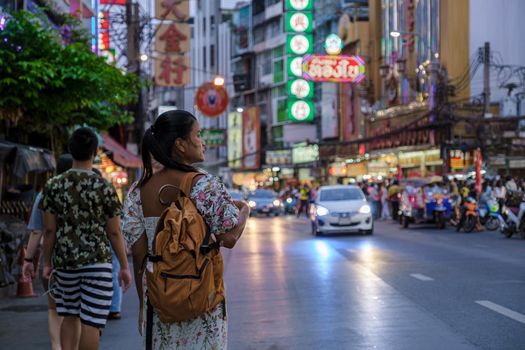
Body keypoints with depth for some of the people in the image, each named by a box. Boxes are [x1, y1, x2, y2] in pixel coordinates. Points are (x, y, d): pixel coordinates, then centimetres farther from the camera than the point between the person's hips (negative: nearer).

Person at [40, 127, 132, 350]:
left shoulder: (54, 186, 1)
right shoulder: (104, 187, -6)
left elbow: (49, 230, 2)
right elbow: (114, 232, -2)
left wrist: (47, 263, 13)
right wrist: (124, 267, 6)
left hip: (64, 259, 3)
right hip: (97, 260, -3)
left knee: (70, 316, 17)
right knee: (91, 321, -1)